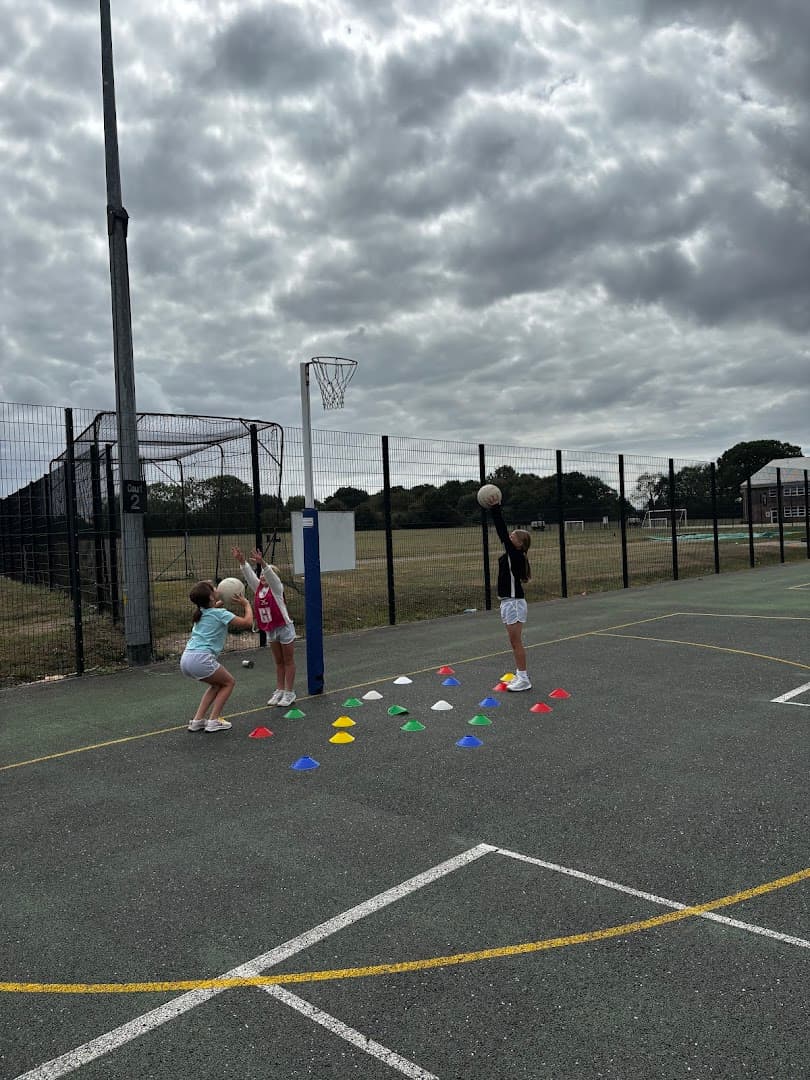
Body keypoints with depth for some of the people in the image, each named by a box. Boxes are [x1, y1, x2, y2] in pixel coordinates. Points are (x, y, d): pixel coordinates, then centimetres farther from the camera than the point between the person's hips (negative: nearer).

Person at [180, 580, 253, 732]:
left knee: (217, 684, 26)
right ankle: (213, 721, 6)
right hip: (200, 658, -8)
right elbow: (247, 622, -6)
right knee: (229, 682, 14)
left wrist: (220, 603, 29)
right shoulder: (221, 614, -5)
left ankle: (198, 720, 20)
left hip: (186, 659, 8)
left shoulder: (202, 613, 18)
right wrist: (246, 604, 8)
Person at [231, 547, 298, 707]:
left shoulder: (276, 587, -13)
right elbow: (249, 574, -8)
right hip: (270, 630, 7)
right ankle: (279, 690, 24)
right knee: (279, 662, 16)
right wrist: (241, 561, -23)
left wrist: (262, 563, -48)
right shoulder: (258, 587, 2)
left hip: (285, 628, -6)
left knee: (288, 661, 5)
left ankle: (289, 692, 11)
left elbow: (270, 575, -31)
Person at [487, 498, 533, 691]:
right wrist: (495, 510, 6)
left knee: (516, 642, -4)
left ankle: (523, 679, 3)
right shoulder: (511, 554, 8)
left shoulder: (516, 555, -15)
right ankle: (520, 675, 21)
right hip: (507, 602, 9)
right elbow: (502, 533, 10)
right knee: (515, 642, 14)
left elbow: (502, 533, -20)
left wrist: (495, 509, -20)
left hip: (514, 602, -9)